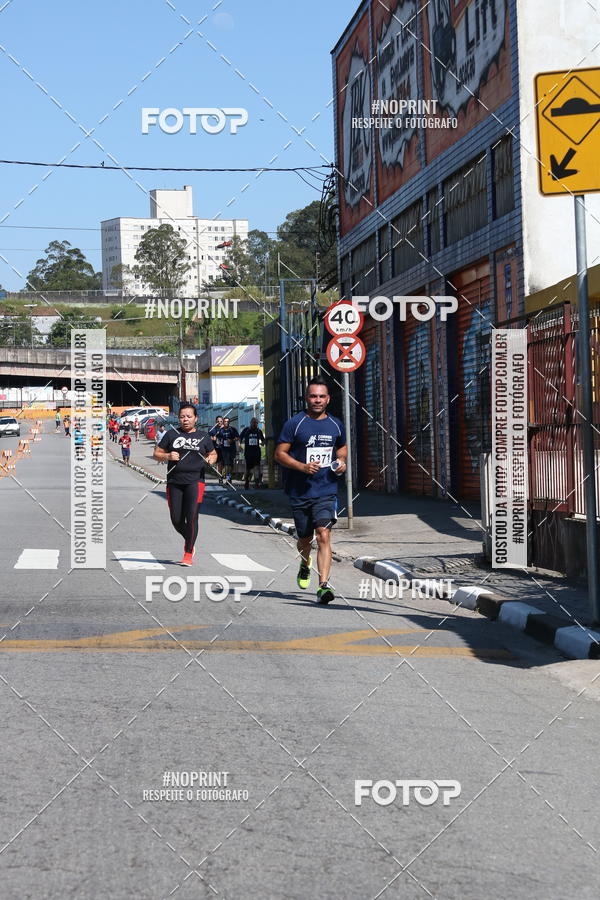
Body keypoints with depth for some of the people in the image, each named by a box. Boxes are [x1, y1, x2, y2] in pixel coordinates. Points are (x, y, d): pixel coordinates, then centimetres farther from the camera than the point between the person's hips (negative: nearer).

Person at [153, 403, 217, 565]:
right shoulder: (172, 434, 7)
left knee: (192, 518, -11)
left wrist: (211, 460, -2)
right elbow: (156, 454, 10)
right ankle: (188, 540, 34)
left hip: (195, 481, -2)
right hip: (174, 483, 2)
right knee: (176, 520, 4)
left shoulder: (203, 436, 9)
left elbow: (213, 454, 21)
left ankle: (188, 554, -2)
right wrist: (168, 456, -10)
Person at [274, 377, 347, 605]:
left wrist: (342, 461, 5)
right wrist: (302, 467, -18)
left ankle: (323, 586, -20)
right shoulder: (295, 424, -5)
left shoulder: (335, 425, 7)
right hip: (300, 491, -1)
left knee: (324, 535, -15)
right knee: (304, 538, 14)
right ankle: (305, 565, 48)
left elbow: (342, 447, 26)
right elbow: (279, 453, -5)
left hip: (326, 491, 1)